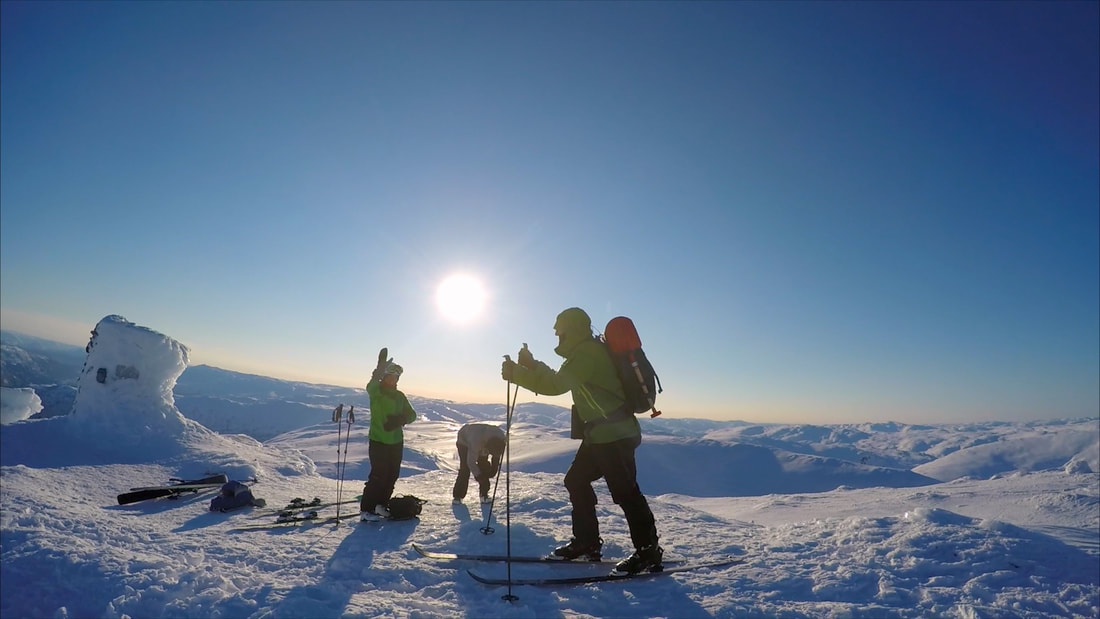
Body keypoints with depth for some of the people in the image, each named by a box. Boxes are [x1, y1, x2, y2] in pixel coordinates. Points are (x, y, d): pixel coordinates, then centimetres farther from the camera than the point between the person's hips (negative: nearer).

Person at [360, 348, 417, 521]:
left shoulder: (399, 396, 9)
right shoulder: (376, 391, -7)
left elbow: (411, 414, 6)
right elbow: (371, 386, -32)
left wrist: (399, 419, -16)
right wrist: (379, 372, -50)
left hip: (396, 442, 6)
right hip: (378, 440, -6)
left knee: (392, 475, 11)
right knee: (378, 475, -8)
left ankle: (381, 505, 28)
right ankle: (366, 509, 4)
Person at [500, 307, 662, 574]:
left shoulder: (587, 353, -16)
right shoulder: (587, 352, 17)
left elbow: (556, 384, -26)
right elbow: (559, 380, 22)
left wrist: (516, 373, -21)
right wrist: (531, 365, 13)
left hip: (613, 434, -11)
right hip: (601, 434, 11)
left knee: (624, 491, -7)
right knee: (576, 481, 15)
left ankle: (648, 551, 4)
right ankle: (586, 541, 23)